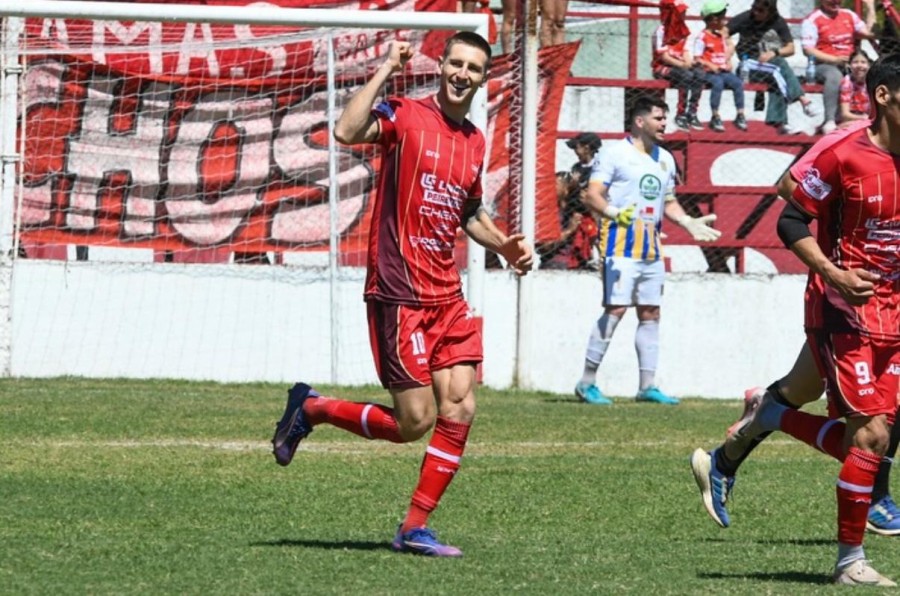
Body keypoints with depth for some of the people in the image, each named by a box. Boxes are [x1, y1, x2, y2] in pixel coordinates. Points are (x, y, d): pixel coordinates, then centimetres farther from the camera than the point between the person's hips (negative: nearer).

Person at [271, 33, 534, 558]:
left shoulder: (475, 141, 14)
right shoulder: (406, 116, -8)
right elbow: (346, 131, -28)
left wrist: (504, 245, 12)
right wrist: (386, 71, -21)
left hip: (447, 294, 7)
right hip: (399, 293, -7)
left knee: (459, 410, -2)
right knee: (415, 422, -7)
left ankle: (416, 528, 7)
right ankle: (311, 409, 15)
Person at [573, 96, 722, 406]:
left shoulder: (665, 159, 18)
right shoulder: (616, 154, -5)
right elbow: (591, 195, -10)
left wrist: (689, 222, 9)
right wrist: (614, 212, -28)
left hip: (651, 249, 8)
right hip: (621, 245, -8)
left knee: (650, 313, 6)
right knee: (615, 309, -14)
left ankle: (648, 385, 10)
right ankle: (587, 382, -7)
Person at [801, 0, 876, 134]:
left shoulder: (849, 15, 15)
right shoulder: (812, 20, -2)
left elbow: (868, 33, 10)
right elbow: (808, 50, -10)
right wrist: (834, 59, -20)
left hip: (849, 65, 5)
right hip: (824, 65, -5)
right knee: (834, 75, -40)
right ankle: (830, 121, -46)